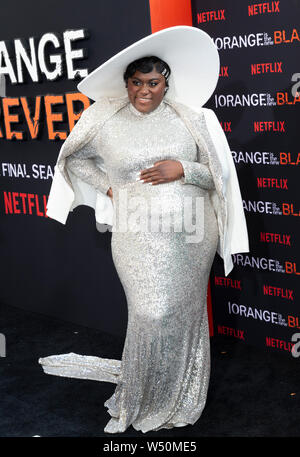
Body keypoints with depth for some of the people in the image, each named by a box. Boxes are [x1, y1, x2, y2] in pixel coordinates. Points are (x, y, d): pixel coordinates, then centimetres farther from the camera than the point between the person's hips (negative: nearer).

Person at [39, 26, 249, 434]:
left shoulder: (188, 119, 5)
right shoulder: (106, 122, 3)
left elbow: (218, 175, 6)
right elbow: (75, 158, 19)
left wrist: (182, 169, -12)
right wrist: (107, 187, 7)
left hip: (193, 236, 2)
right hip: (141, 239, -2)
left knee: (186, 313, 9)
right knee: (151, 316, -8)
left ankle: (181, 398, 30)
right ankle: (138, 403, 16)